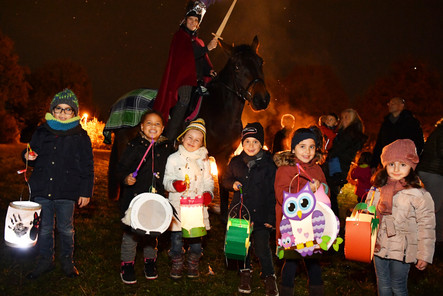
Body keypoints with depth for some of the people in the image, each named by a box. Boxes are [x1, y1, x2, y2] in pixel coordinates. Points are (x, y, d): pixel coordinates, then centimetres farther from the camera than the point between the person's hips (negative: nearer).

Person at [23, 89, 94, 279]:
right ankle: (45, 260, 29)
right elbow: (32, 153, 19)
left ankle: (67, 260, 28)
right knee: (44, 228, 12)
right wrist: (29, 157, -6)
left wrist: (86, 192, -3)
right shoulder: (41, 131, 6)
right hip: (42, 189, 3)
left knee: (66, 228, 10)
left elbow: (87, 167, 1)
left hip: (67, 191, -2)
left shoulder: (80, 136, -1)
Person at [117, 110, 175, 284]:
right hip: (134, 197, -2)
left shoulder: (167, 147, 5)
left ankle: (150, 262, 31)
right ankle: (127, 265, 21)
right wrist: (126, 178, -22)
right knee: (130, 231, 4)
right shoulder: (134, 145, -5)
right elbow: (121, 168, -4)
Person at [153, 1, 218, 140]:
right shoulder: (179, 36, 4)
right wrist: (207, 48, -16)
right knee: (184, 100, -24)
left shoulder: (198, 41, 25)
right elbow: (186, 55, -12)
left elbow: (203, 62, 23)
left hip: (197, 79, 7)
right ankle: (170, 138, -25)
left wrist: (209, 71, 2)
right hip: (183, 76, -7)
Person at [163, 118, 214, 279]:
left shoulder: (203, 160, 10)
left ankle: (193, 265, 25)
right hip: (177, 205, -1)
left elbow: (208, 180, 15)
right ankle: (177, 265, 23)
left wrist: (208, 193, -3)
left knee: (196, 237, 6)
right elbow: (167, 180, 3)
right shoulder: (174, 158, 4)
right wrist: (174, 184, -18)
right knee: (176, 237, 4)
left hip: (198, 205, 2)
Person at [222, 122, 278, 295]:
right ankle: (245, 274, 31)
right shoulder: (235, 162, 7)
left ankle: (269, 277, 16)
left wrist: (271, 217, -7)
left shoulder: (269, 164, -4)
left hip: (261, 214, -3)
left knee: (262, 247, -5)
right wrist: (233, 184, -4)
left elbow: (273, 192, -3)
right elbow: (226, 180, 21)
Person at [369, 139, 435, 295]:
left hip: (402, 252, -4)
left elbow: (426, 227, -10)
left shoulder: (419, 195, -15)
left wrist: (424, 256, -7)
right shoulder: (377, 190, -1)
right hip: (379, 247, 4)